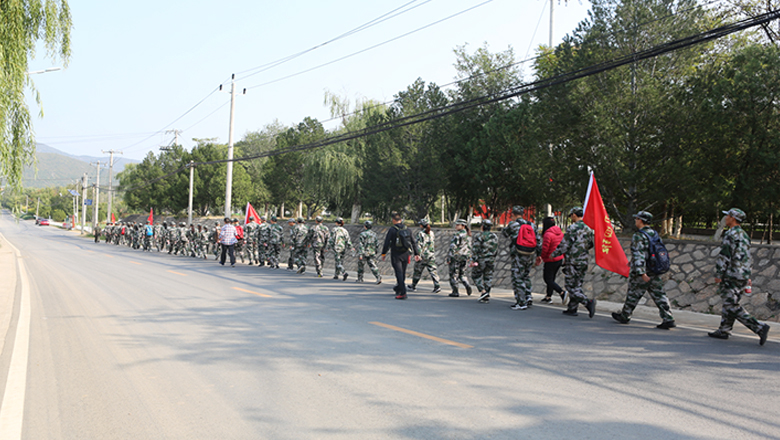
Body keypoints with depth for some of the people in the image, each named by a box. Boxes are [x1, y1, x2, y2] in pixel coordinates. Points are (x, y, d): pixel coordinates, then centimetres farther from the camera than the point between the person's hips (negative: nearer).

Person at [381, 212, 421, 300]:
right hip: (405, 254, 5)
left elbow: (387, 243, -10)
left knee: (399, 273, -6)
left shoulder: (392, 230, -11)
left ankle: (403, 293, -14)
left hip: (396, 255, -5)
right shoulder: (407, 229, 5)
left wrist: (383, 253, 1)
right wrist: (417, 254, 10)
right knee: (403, 273, 17)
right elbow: (413, 242, 7)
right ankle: (398, 288, 35)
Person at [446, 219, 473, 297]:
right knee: (462, 274, 16)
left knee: (454, 274, 3)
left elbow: (453, 246, -18)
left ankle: (455, 292, 5)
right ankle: (467, 285, -8)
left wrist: (449, 258, -15)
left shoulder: (457, 234, -14)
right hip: (465, 257, 7)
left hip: (456, 256, -7)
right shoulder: (468, 235, 10)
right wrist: (468, 258, 19)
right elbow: (469, 247, 13)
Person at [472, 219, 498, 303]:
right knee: (488, 278, 8)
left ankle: (483, 291, -4)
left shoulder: (479, 236, -10)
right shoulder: (495, 236, 6)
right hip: (491, 260, 5)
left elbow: (476, 249, -15)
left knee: (476, 275, 11)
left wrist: (475, 261, -15)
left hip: (481, 259, -5)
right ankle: (486, 297, 7)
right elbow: (496, 249, 11)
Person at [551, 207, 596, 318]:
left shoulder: (572, 229, -15)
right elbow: (591, 244, 17)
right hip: (584, 261, 7)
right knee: (577, 286, 14)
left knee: (572, 287, -3)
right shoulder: (588, 229, 8)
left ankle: (588, 303, -19)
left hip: (572, 262, -7)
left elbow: (564, 245, -14)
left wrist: (554, 254, 1)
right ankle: (572, 309, 17)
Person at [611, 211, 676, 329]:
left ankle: (624, 316, 24)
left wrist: (642, 273, -27)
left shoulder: (638, 236, -15)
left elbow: (639, 255, -23)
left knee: (633, 295, 9)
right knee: (659, 296, 4)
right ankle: (668, 319, -2)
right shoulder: (655, 234, 11)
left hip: (642, 272, -7)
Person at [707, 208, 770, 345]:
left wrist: (718, 274, -14)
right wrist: (748, 276, 25)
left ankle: (759, 328, -16)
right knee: (730, 303, 16)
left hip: (732, 275, -10)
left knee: (732, 306, -8)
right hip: (743, 275, 10)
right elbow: (748, 258, 21)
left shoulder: (731, 235, -13)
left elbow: (724, 256, -18)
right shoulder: (744, 235, 17)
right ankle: (724, 330, 20)